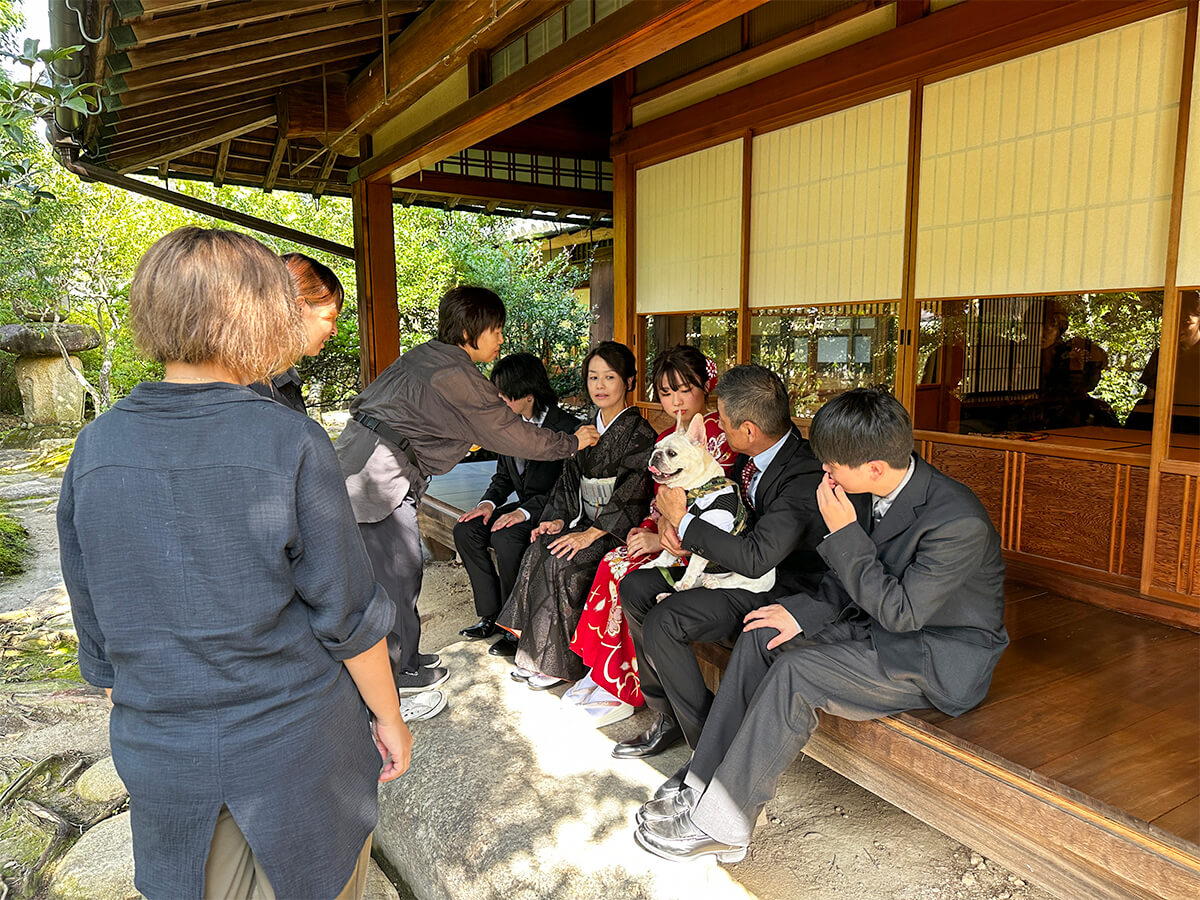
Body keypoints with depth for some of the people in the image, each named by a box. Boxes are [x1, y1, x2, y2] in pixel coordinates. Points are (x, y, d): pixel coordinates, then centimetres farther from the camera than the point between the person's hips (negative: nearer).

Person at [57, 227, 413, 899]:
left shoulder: (94, 451, -8)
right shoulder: (293, 445, -21)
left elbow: (99, 637, 2)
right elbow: (347, 615, -15)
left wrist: (137, 721, 17)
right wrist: (389, 717, 0)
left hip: (160, 762, 4)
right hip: (295, 744, -3)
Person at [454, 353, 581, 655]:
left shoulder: (567, 428, -17)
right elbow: (504, 475, 15)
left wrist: (525, 512, -27)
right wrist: (489, 503, -5)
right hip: (525, 508, 8)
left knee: (505, 537, -31)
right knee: (466, 529, -9)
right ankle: (491, 615, 1)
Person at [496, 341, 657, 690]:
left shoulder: (640, 434, -9)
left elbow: (632, 495, -17)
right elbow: (568, 481, 14)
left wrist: (590, 533, -22)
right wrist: (559, 518, -3)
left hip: (619, 529, -6)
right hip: (584, 520, 6)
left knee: (562, 562, -26)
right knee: (536, 553, -18)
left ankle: (556, 660, -11)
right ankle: (533, 651, -11)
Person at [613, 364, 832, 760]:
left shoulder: (805, 478, -28)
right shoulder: (759, 452, -2)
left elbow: (755, 558, -32)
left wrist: (683, 521, -22)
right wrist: (674, 522, -6)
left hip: (777, 587, -9)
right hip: (739, 562, 10)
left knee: (662, 623, -23)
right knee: (635, 588, 3)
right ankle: (668, 717, 12)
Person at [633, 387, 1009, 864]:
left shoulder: (958, 521, -28)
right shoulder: (889, 489, -4)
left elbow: (900, 610, -26)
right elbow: (852, 580, 8)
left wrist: (843, 533, -27)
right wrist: (805, 609, -7)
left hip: (942, 660, -8)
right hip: (886, 627, 8)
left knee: (796, 671, -25)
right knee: (761, 635, -4)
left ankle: (720, 825, -13)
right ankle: (701, 783, 0)